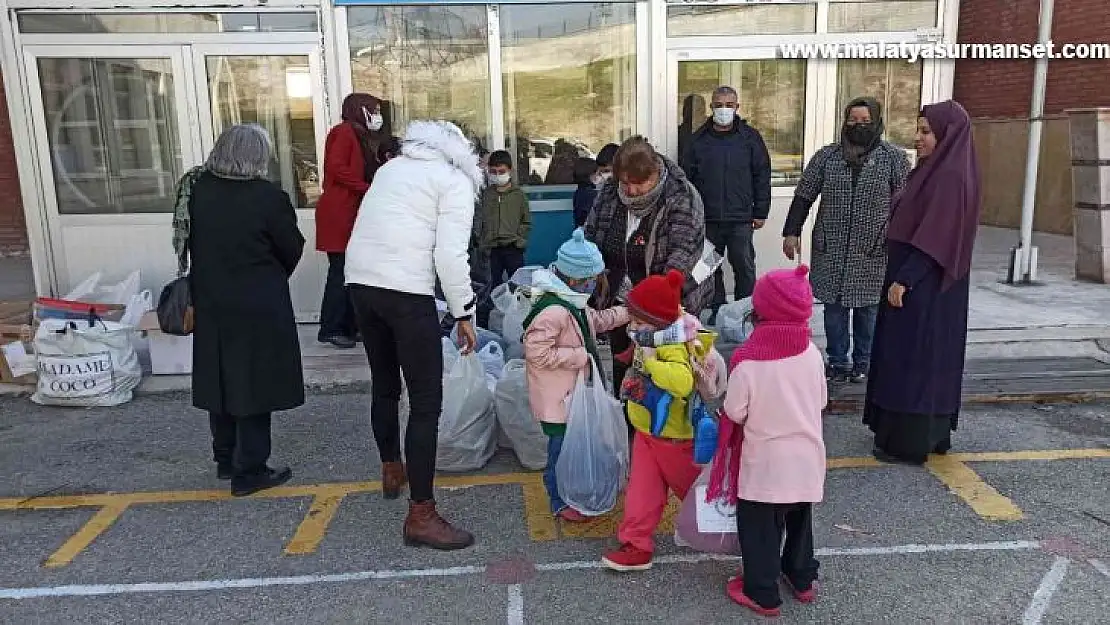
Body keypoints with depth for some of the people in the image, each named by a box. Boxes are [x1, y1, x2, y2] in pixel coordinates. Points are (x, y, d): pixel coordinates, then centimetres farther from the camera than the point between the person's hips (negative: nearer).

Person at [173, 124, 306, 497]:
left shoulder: (195, 188, -1)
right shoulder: (268, 197, -17)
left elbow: (190, 242, 6)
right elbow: (292, 250, -7)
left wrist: (214, 275, 14)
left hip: (210, 302, 6)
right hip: (258, 307, -6)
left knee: (221, 379, 18)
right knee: (254, 384, 4)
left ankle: (225, 460, 32)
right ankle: (248, 472, 12)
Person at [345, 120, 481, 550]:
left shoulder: (393, 167, 23)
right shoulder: (456, 181, 2)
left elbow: (378, 229, 16)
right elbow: (450, 255, -10)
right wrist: (464, 314, -2)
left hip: (359, 282, 8)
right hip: (406, 291, -7)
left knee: (384, 384, 24)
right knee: (427, 399, -2)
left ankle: (392, 470, 43)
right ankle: (421, 516, 0)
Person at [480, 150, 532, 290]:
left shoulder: (518, 194, 2)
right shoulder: (486, 194, 5)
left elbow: (527, 222, 5)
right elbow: (480, 221, 7)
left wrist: (519, 239, -7)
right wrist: (484, 244, -1)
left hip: (513, 248, -2)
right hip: (493, 249, 2)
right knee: (495, 284, 10)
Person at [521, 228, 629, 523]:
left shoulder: (574, 303, 5)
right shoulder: (552, 312, -29)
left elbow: (596, 321, 23)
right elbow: (537, 353, -30)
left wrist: (627, 313, 16)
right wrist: (579, 356, -25)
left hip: (575, 392, 10)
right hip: (557, 397, -10)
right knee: (562, 445, 4)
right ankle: (561, 502, 21)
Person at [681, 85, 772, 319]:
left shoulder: (750, 137, 3)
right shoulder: (699, 139, 6)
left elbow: (762, 176, 3)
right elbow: (687, 177, 7)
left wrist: (760, 212, -1)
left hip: (741, 219, -2)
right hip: (707, 219, 2)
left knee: (744, 267, 1)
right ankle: (718, 314, 20)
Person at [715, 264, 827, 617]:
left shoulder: (747, 360, -23)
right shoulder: (812, 353, -8)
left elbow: (734, 412, -13)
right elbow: (821, 401, 5)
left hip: (765, 463, -5)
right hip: (806, 459, 5)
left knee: (759, 528, 12)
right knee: (800, 520, 25)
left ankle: (762, 595, 23)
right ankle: (803, 580, 41)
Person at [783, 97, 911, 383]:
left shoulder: (894, 158, 0)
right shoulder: (826, 156, 5)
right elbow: (804, 196, 7)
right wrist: (791, 232, 1)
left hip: (873, 252, -1)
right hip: (831, 250, 2)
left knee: (868, 308, 7)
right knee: (834, 306, 7)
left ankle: (863, 363, 22)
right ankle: (837, 361, 20)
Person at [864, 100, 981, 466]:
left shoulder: (951, 177, -18)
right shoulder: (938, 171, 11)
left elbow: (936, 237, -23)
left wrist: (903, 279, -22)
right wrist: (902, 276, 16)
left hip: (924, 284, -10)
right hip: (925, 282, 10)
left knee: (914, 357, -3)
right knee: (931, 356, 16)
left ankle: (910, 442, 5)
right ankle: (935, 433, 27)